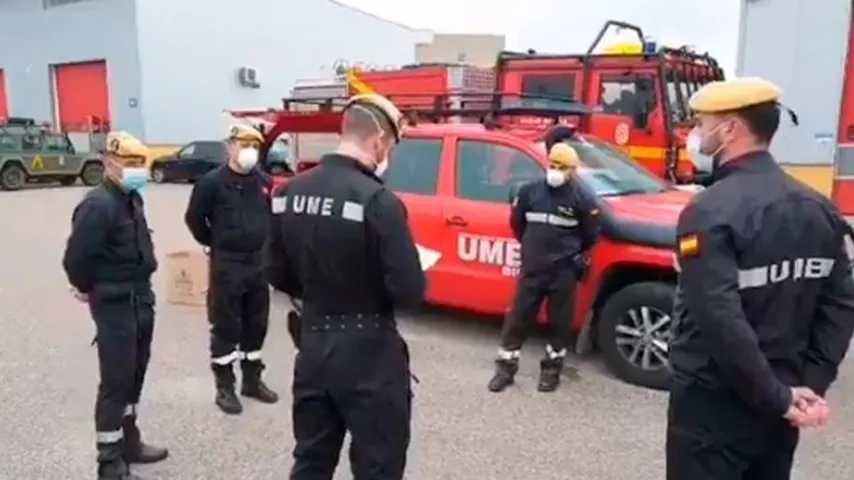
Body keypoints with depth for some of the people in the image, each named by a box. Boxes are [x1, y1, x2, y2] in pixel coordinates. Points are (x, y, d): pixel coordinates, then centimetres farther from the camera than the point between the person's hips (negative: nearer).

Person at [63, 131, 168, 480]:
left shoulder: (131, 198, 9)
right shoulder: (98, 204, -20)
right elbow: (76, 257, -23)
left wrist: (141, 288, 12)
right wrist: (88, 289, -6)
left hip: (141, 298, 9)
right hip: (114, 304, -9)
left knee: (134, 376, 18)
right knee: (116, 381, -1)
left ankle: (129, 442, 34)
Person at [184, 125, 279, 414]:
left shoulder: (263, 182, 6)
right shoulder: (212, 182, -9)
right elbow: (194, 219, -2)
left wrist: (264, 245, 13)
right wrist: (215, 244, 5)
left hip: (259, 263, 5)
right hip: (227, 265, -5)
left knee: (256, 326, 13)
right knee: (226, 328, 2)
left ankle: (252, 380, 27)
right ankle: (224, 388, 13)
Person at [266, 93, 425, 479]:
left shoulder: (288, 193, 0)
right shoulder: (378, 201, -21)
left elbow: (278, 276, 8)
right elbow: (410, 292, -21)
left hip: (312, 345, 7)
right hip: (368, 353, -6)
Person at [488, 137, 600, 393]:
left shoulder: (581, 198, -7)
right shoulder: (530, 191, 0)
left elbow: (590, 235, 5)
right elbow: (516, 223, 14)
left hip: (564, 271, -1)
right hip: (532, 268, 2)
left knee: (559, 321, 10)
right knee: (518, 317, 5)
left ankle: (552, 368, 26)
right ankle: (506, 366, 17)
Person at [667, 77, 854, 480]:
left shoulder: (711, 211, -20)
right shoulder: (819, 209, 5)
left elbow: (721, 322, -28)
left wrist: (778, 398, -17)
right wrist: (811, 384, 2)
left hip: (713, 404, -7)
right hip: (778, 409, 7)